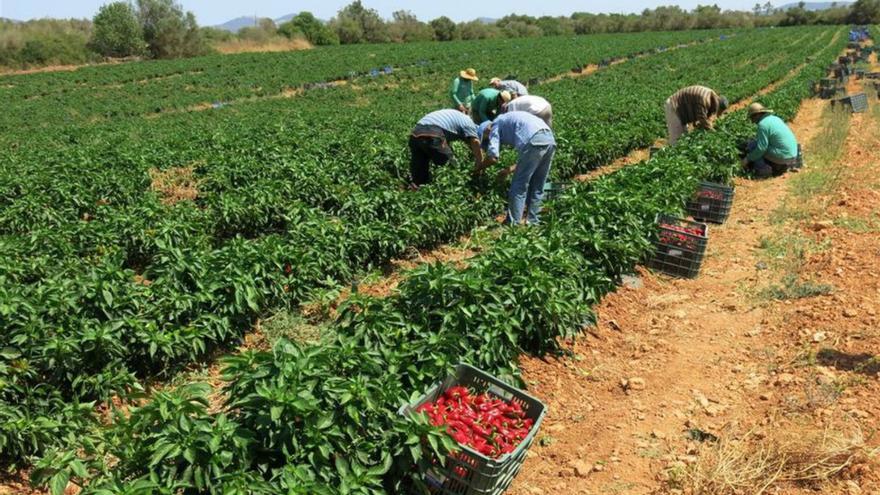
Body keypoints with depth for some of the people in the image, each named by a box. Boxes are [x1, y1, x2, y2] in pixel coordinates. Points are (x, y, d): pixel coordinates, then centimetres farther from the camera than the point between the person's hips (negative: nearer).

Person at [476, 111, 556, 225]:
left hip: (534, 141, -8)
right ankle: (532, 221, 22)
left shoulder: (496, 125, 15)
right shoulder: (511, 121, 37)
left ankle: (513, 224, 5)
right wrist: (509, 170, 37)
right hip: (550, 139, 8)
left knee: (519, 187, 2)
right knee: (537, 187, 17)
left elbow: (493, 157, 0)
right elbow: (526, 159, 35)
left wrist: (480, 168, 17)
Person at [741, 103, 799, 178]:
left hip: (782, 156, -9)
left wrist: (748, 159, -6)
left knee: (752, 144, 1)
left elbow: (761, 148, -17)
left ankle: (763, 169, -1)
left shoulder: (762, 124, -15)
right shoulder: (775, 119, 13)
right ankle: (781, 165, 14)